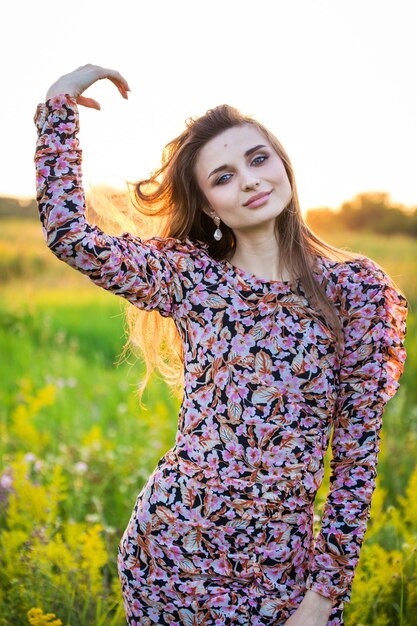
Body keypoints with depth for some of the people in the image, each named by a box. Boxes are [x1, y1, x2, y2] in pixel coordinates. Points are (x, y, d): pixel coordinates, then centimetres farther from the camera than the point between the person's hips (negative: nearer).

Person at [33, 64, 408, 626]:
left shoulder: (357, 286, -4)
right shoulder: (191, 277, -2)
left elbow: (358, 449, -4)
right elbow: (66, 232, -10)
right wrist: (60, 103, -4)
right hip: (169, 545, 1)